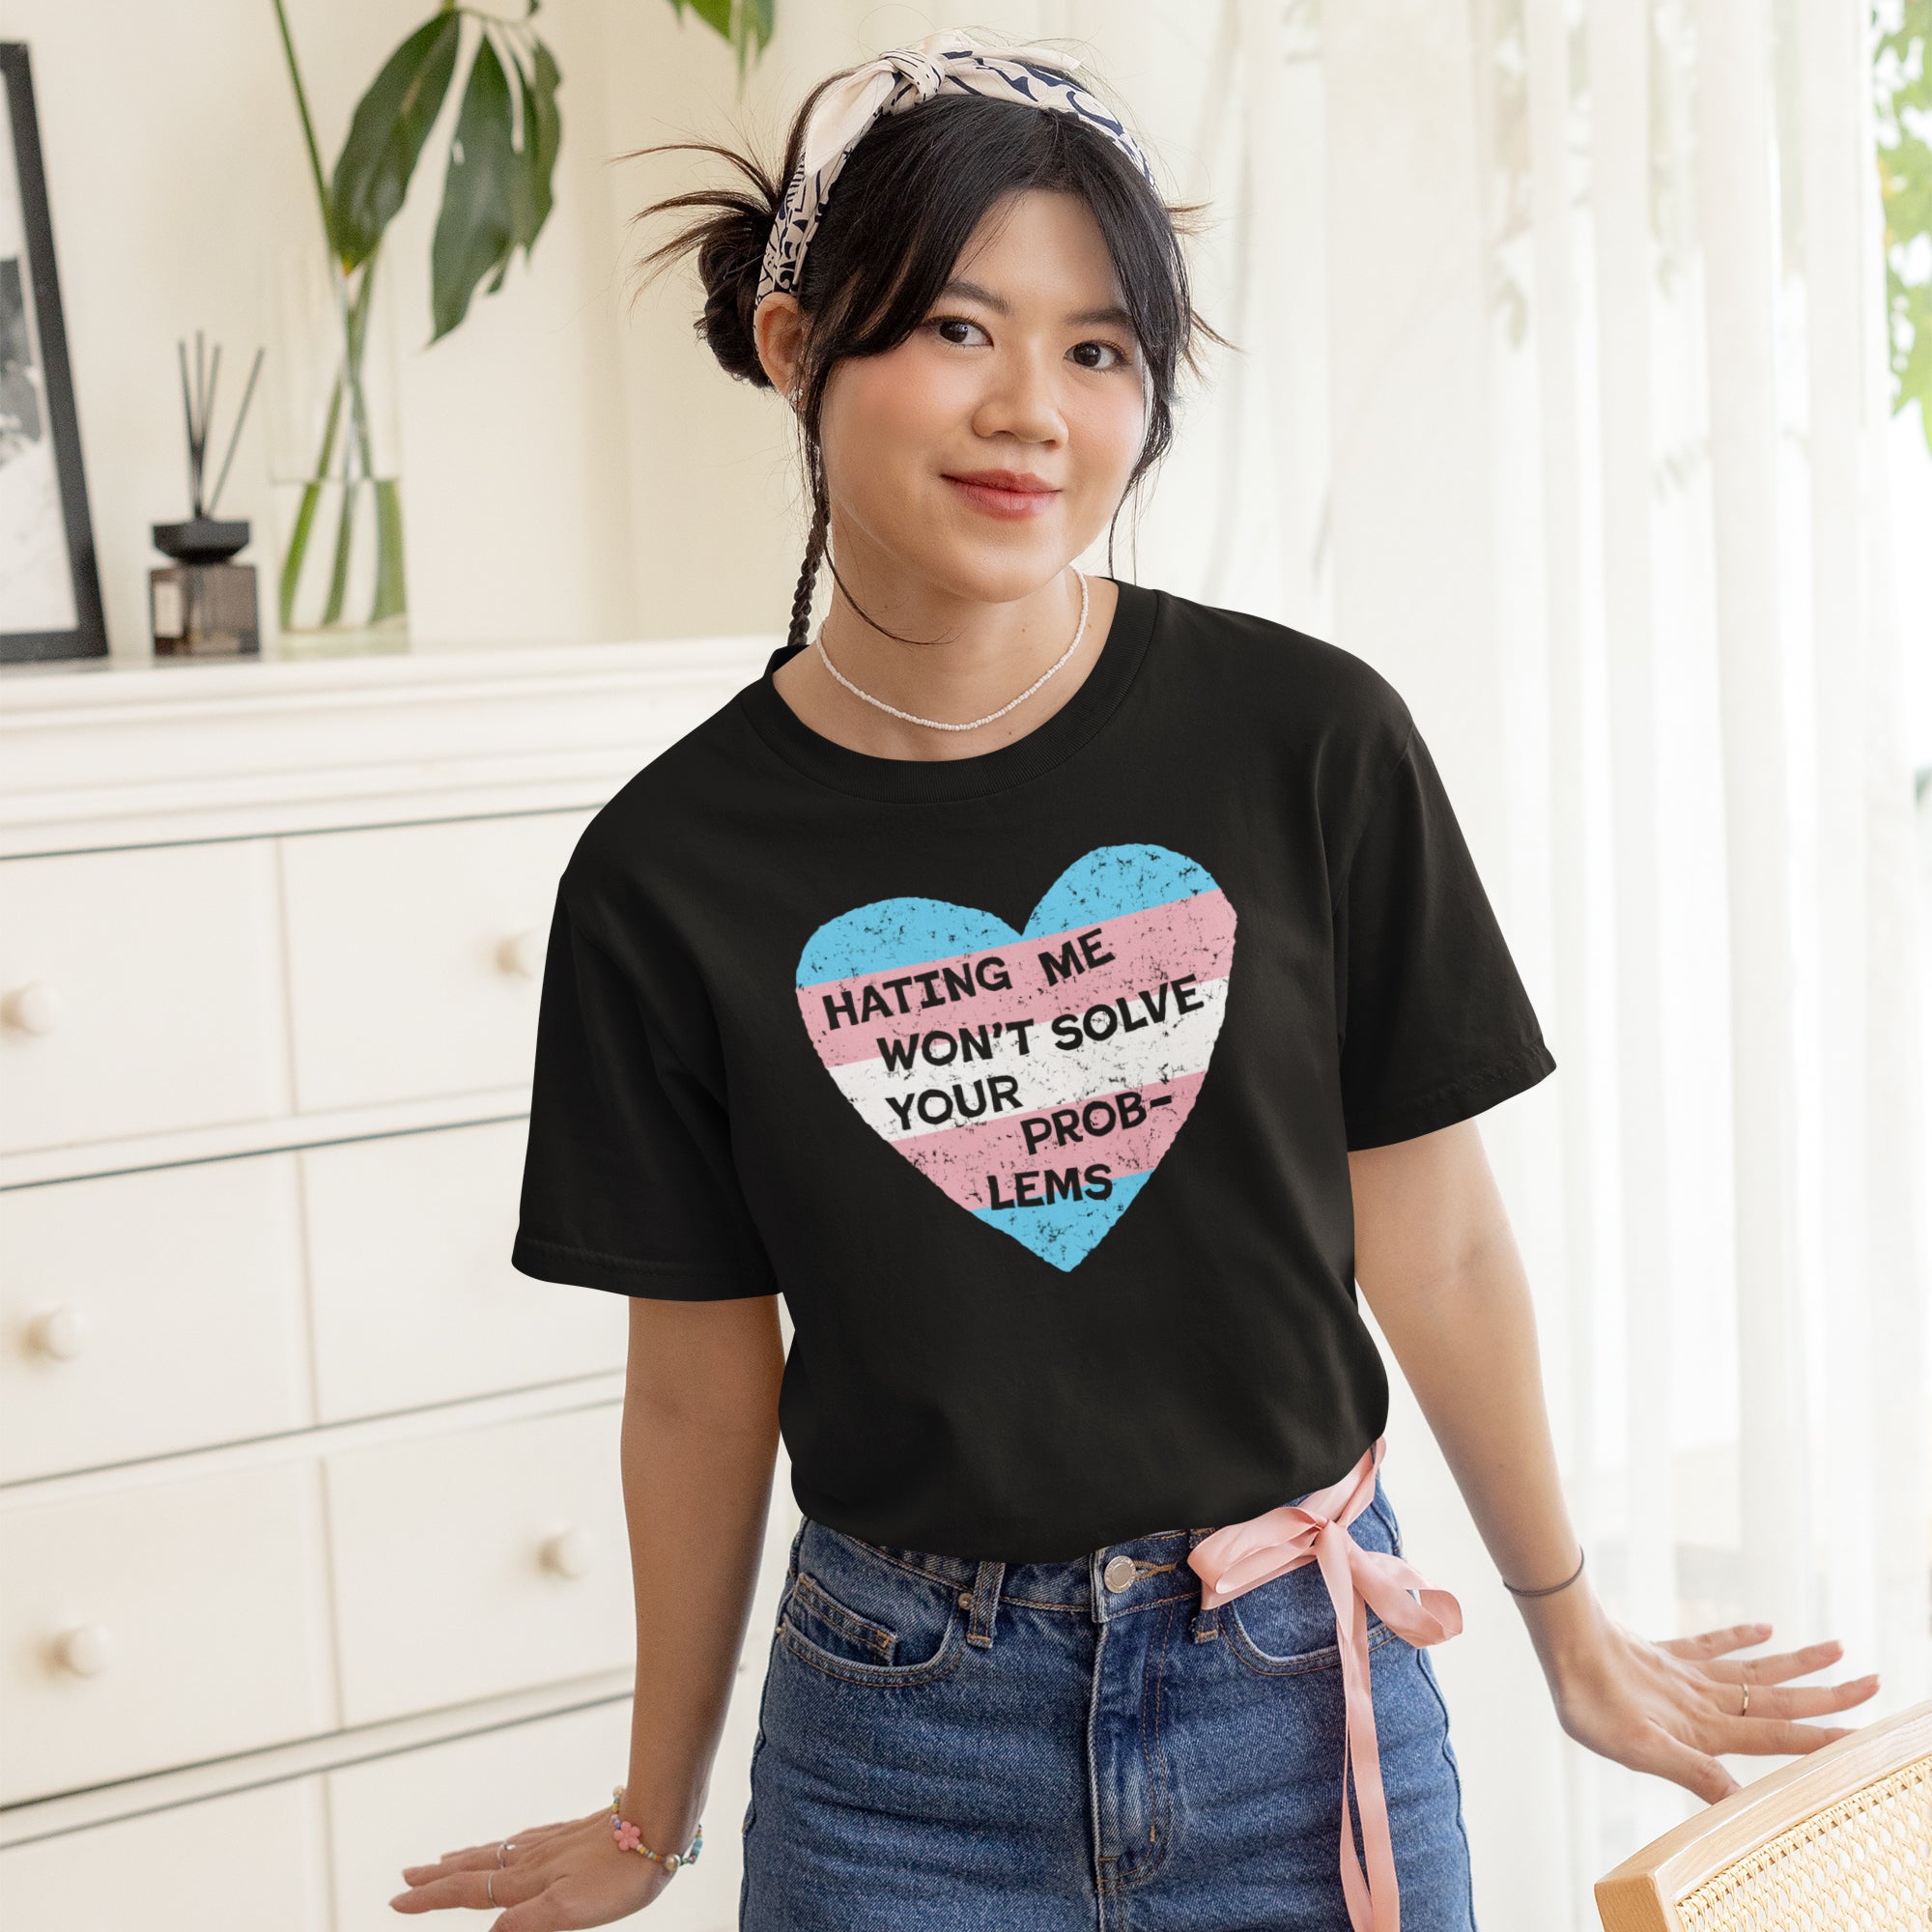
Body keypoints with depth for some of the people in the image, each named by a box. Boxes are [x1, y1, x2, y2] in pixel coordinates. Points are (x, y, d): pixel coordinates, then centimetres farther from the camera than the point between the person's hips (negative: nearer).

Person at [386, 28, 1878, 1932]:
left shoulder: (1312, 742, -8)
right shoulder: (667, 873, -7)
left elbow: (1437, 1250, 1)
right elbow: (699, 1390, 2)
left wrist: (1574, 1636, 11)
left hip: (1298, 1691, 0)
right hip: (903, 1734, 0)